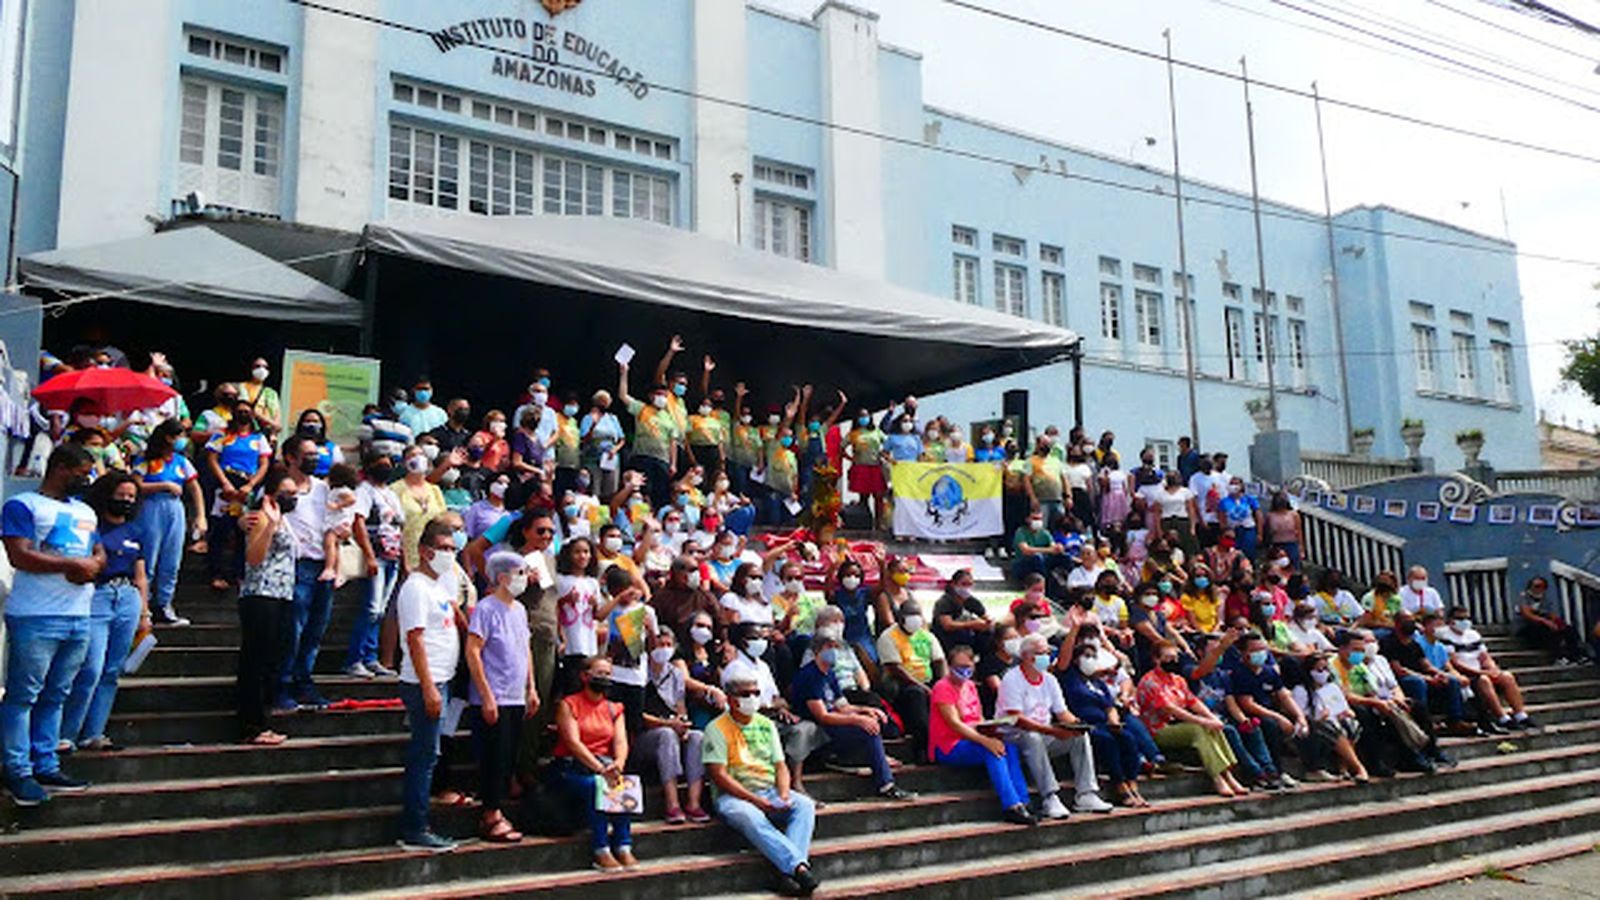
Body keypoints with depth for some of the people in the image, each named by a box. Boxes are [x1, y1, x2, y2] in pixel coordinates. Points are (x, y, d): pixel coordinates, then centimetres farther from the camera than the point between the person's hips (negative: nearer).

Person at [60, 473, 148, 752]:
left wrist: (145, 612, 17)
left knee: (112, 672, 6)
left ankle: (93, 734, 12)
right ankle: (66, 733, -1)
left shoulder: (135, 532, 17)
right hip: (95, 598, -5)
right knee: (92, 669, -13)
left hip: (129, 600, 5)